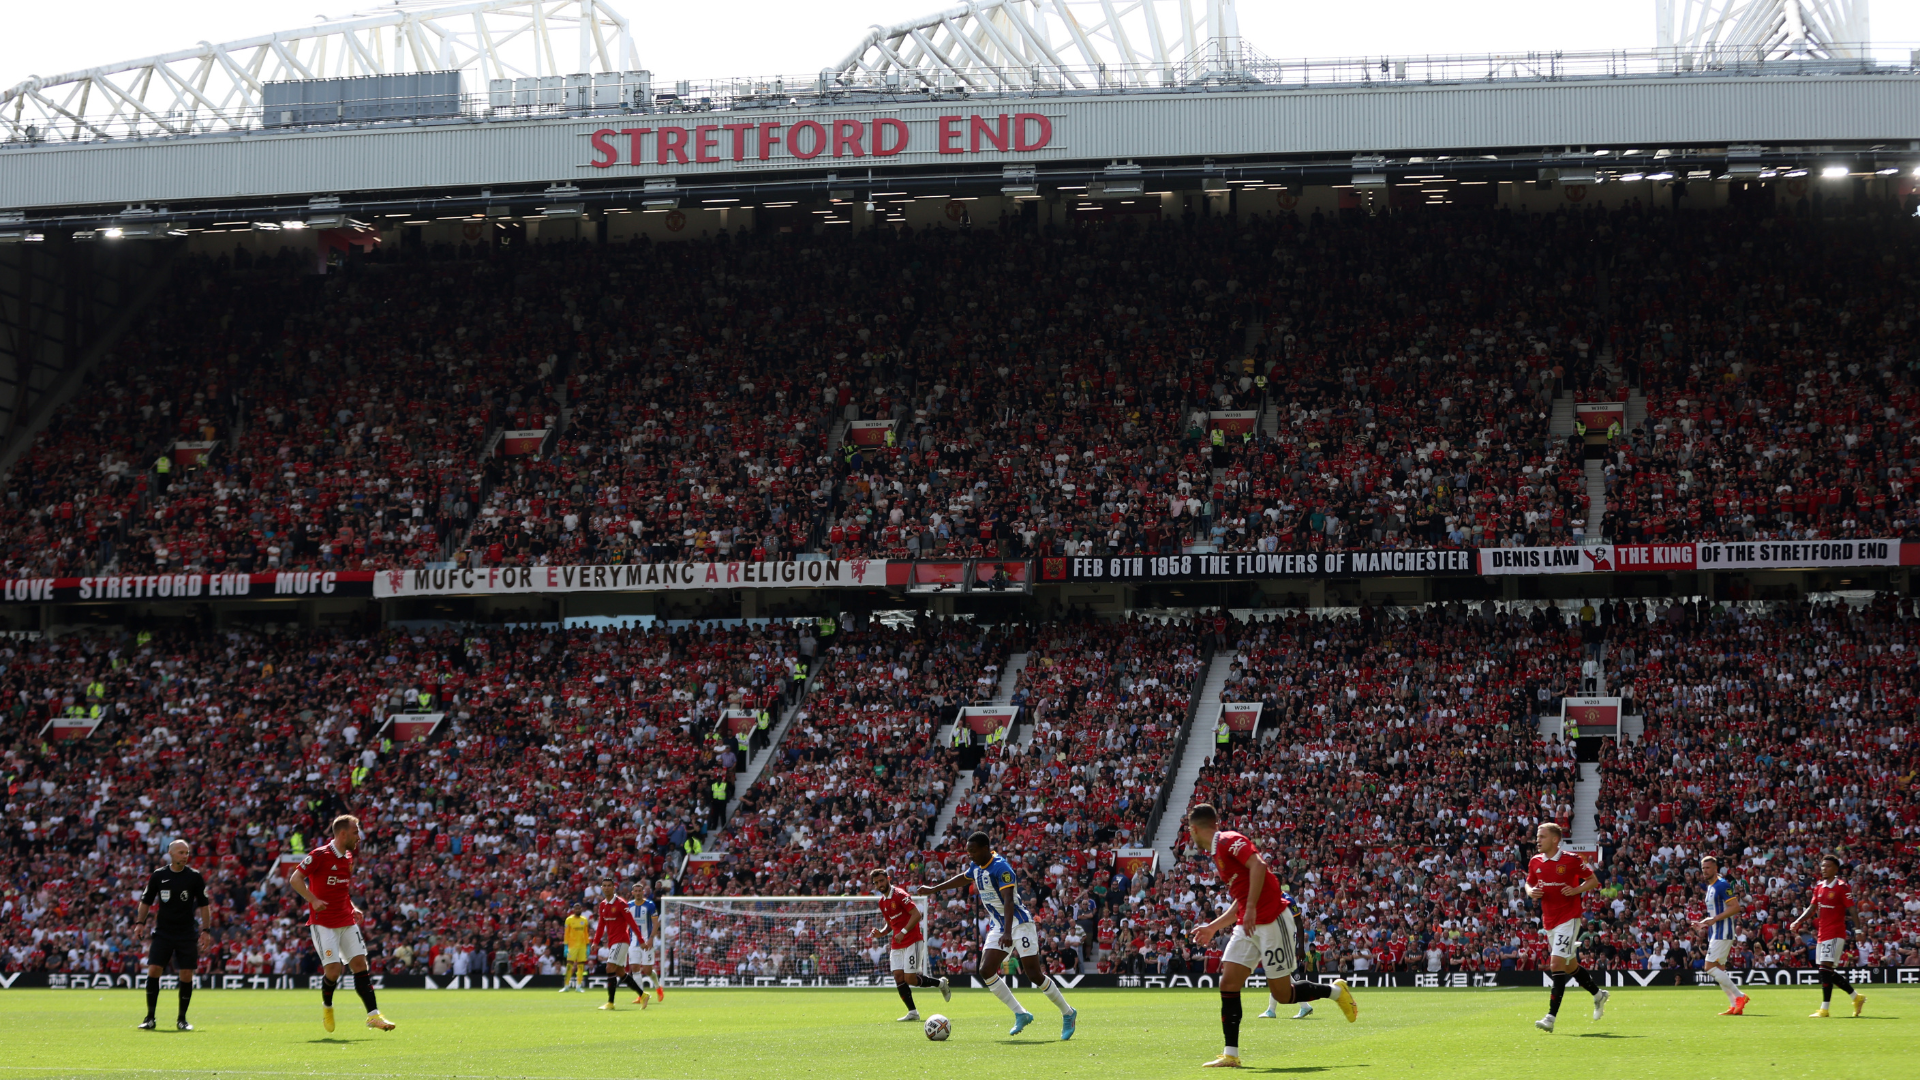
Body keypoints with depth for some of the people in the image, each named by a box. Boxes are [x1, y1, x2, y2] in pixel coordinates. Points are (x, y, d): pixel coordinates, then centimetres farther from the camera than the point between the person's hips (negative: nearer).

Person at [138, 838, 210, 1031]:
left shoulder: (194, 876, -1)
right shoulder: (158, 876, 1)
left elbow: (203, 904, 4)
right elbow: (146, 901, 11)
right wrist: (141, 923, 0)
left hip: (187, 934, 0)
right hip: (163, 932, 0)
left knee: (186, 975, -3)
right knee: (153, 971, -9)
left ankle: (182, 1019, 11)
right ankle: (150, 1018, 0)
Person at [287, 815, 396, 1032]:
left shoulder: (348, 858, 12)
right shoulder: (320, 855, -12)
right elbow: (295, 879, -13)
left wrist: (352, 908, 12)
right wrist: (313, 900, -24)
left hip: (346, 921, 7)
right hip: (323, 922, -7)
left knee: (360, 963, -1)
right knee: (333, 969, -12)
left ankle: (373, 1015, -2)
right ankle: (327, 1006, 18)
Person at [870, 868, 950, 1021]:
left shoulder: (900, 895, -12)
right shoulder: (882, 902, 13)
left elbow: (916, 915, -18)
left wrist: (904, 932, -24)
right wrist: (881, 933, 3)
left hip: (912, 941, -8)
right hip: (896, 944, 8)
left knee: (909, 978, -11)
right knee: (898, 976, -5)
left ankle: (940, 984, 13)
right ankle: (912, 1012, -1)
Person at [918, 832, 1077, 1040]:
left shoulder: (1000, 868, -22)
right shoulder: (977, 867, 5)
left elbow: (1009, 900, -32)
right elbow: (963, 878, 29)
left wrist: (1008, 933, -43)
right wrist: (933, 889, 34)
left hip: (1019, 923, -9)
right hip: (998, 927, 9)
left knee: (1034, 974, -12)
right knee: (986, 971, -6)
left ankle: (1068, 1013, 4)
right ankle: (1020, 1015, 2)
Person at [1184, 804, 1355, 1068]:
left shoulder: (1228, 841, -11)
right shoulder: (1217, 852, 18)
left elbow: (1258, 865, -27)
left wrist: (1251, 909, -29)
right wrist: (1213, 927, 26)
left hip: (1272, 921, -9)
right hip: (1247, 926, 9)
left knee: (1282, 994, -4)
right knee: (1228, 983, -3)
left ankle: (1336, 991, 19)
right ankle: (1231, 1055, -2)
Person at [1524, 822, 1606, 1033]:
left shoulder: (1571, 860, -10)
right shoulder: (1535, 862, 6)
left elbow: (1593, 881, 0)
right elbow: (1529, 884, 20)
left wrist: (1577, 889, -17)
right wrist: (1531, 892, -3)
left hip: (1568, 918, -7)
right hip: (1549, 921, 7)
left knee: (1557, 964, -16)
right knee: (1570, 966, 16)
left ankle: (1551, 1017, -18)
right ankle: (1598, 994, 41)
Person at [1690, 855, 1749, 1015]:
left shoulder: (1722, 885, -13)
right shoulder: (1710, 887, 17)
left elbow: (1735, 907, -21)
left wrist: (1714, 919, -23)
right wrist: (1704, 923, 14)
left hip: (1722, 933, -10)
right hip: (1714, 933, 10)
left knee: (1710, 967, -13)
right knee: (1719, 969, 8)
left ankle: (1739, 996, -9)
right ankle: (1735, 1006, 8)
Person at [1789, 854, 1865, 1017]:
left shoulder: (1842, 887, -9)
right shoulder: (1819, 886, 13)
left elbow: (1851, 909, -10)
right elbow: (1813, 908, 20)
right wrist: (1798, 921, 9)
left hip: (1835, 933, -8)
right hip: (1822, 933, 8)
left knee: (1825, 968, -14)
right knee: (1828, 973, 9)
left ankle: (1824, 1009, -11)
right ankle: (1856, 997, 24)